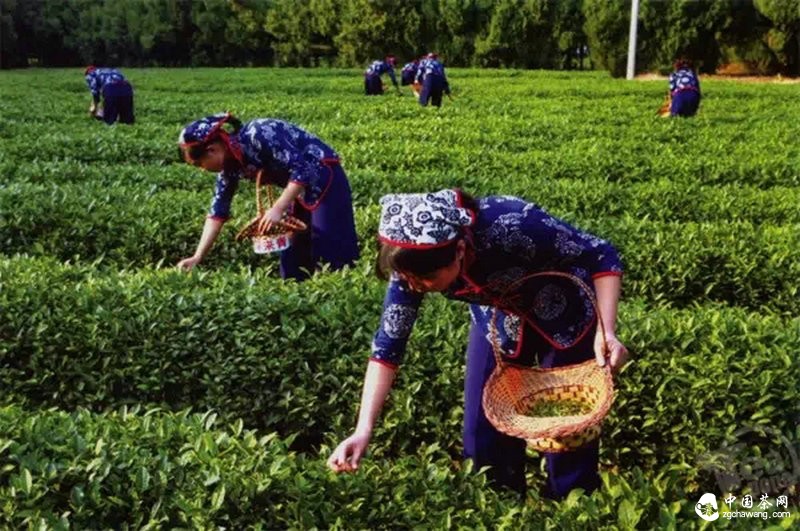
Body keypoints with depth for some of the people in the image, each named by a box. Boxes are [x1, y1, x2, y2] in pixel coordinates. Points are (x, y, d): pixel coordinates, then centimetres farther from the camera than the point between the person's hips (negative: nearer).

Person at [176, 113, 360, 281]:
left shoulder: (258, 136, -27)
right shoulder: (230, 165, -2)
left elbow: (302, 170, -27)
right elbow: (218, 211, 3)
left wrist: (278, 209, -28)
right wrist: (197, 257, -1)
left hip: (322, 176, -8)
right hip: (301, 187, 8)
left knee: (330, 250, -10)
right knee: (293, 253, 8)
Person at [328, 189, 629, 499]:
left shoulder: (511, 228, -40)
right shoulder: (414, 264, -26)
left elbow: (601, 255, -26)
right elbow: (389, 341, -17)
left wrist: (606, 332, -39)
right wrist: (363, 430, -23)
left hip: (564, 313, -3)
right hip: (499, 319, 4)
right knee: (482, 430, 3)